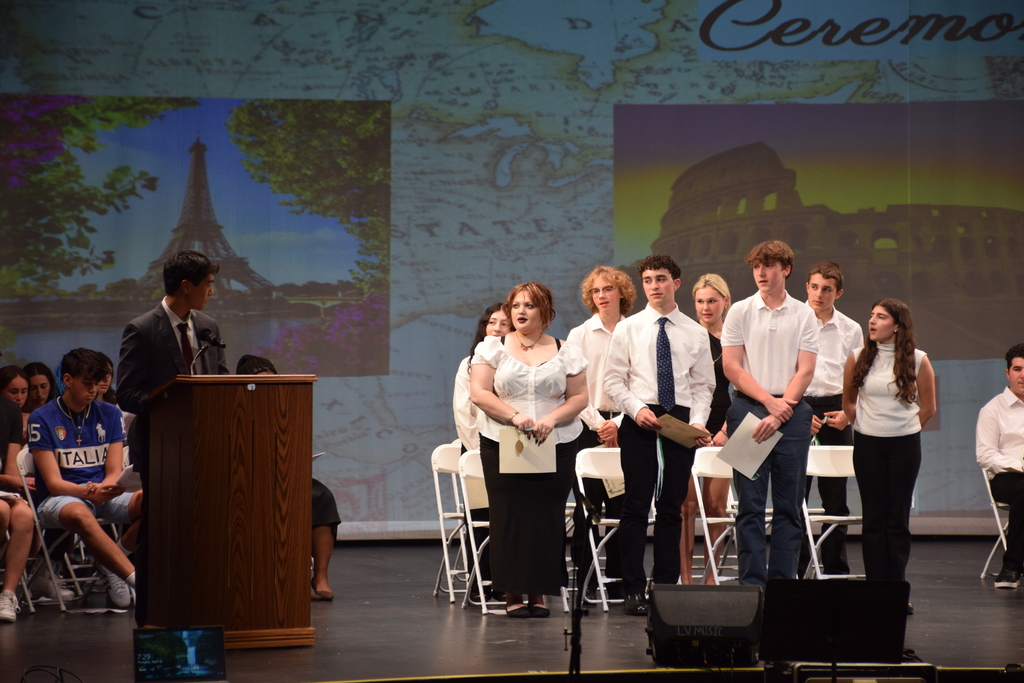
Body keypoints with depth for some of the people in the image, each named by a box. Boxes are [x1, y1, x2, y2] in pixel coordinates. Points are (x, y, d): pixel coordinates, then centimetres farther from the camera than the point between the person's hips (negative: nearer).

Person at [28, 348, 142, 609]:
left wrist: (102, 489, -22)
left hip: (104, 495, 4)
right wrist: (87, 492, -29)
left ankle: (111, 564, -14)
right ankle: (136, 579, -45)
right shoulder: (42, 419, -3)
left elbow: (114, 473, 3)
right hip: (61, 498, -4)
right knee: (79, 515, -42)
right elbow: (54, 482, -9)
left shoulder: (110, 414, 9)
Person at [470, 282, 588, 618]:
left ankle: (539, 593, 4)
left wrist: (552, 418, -12)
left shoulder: (566, 352, 9)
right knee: (509, 516, -4)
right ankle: (512, 593, 1)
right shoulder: (492, 348, 7)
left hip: (555, 447, 1)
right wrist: (514, 415, -14)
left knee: (547, 517, -2)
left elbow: (579, 397, 5)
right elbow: (479, 393, -2)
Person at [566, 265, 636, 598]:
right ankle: (584, 580, -1)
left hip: (624, 426, 1)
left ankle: (618, 581, 6)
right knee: (587, 504, -3)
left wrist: (619, 423, -9)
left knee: (621, 504, 0)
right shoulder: (579, 336, 5)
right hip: (589, 426, -1)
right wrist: (598, 424, -9)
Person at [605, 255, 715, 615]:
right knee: (636, 506, -4)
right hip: (639, 422, -2)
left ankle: (666, 586, 10)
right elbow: (614, 380, 2)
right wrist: (638, 408, -13)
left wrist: (698, 422, -8)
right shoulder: (628, 329, 5)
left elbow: (703, 385, 8)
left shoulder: (695, 333, 9)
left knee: (672, 507, 5)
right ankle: (634, 590, -2)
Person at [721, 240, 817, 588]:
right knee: (751, 502, -1)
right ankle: (752, 583, 0)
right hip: (748, 408, -1)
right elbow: (731, 366, 0)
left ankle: (782, 583, 6)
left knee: (789, 504, 2)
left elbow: (805, 370, 0)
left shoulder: (803, 315, 6)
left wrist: (779, 412, -12)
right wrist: (768, 400, -10)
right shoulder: (740, 312, 5)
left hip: (792, 412, 1)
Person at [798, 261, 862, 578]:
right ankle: (795, 569, 2)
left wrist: (848, 412, -4)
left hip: (836, 412, 2)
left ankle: (836, 569, 11)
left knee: (836, 497, 5)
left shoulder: (851, 330, 9)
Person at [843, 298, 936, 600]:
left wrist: (905, 430, 7)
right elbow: (848, 401, 13)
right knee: (874, 518, 3)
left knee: (899, 518, 2)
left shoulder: (917, 360, -3)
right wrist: (864, 427, 8)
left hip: (904, 447, -1)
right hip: (868, 447, 1)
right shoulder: (859, 359, 1)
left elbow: (928, 407, 6)